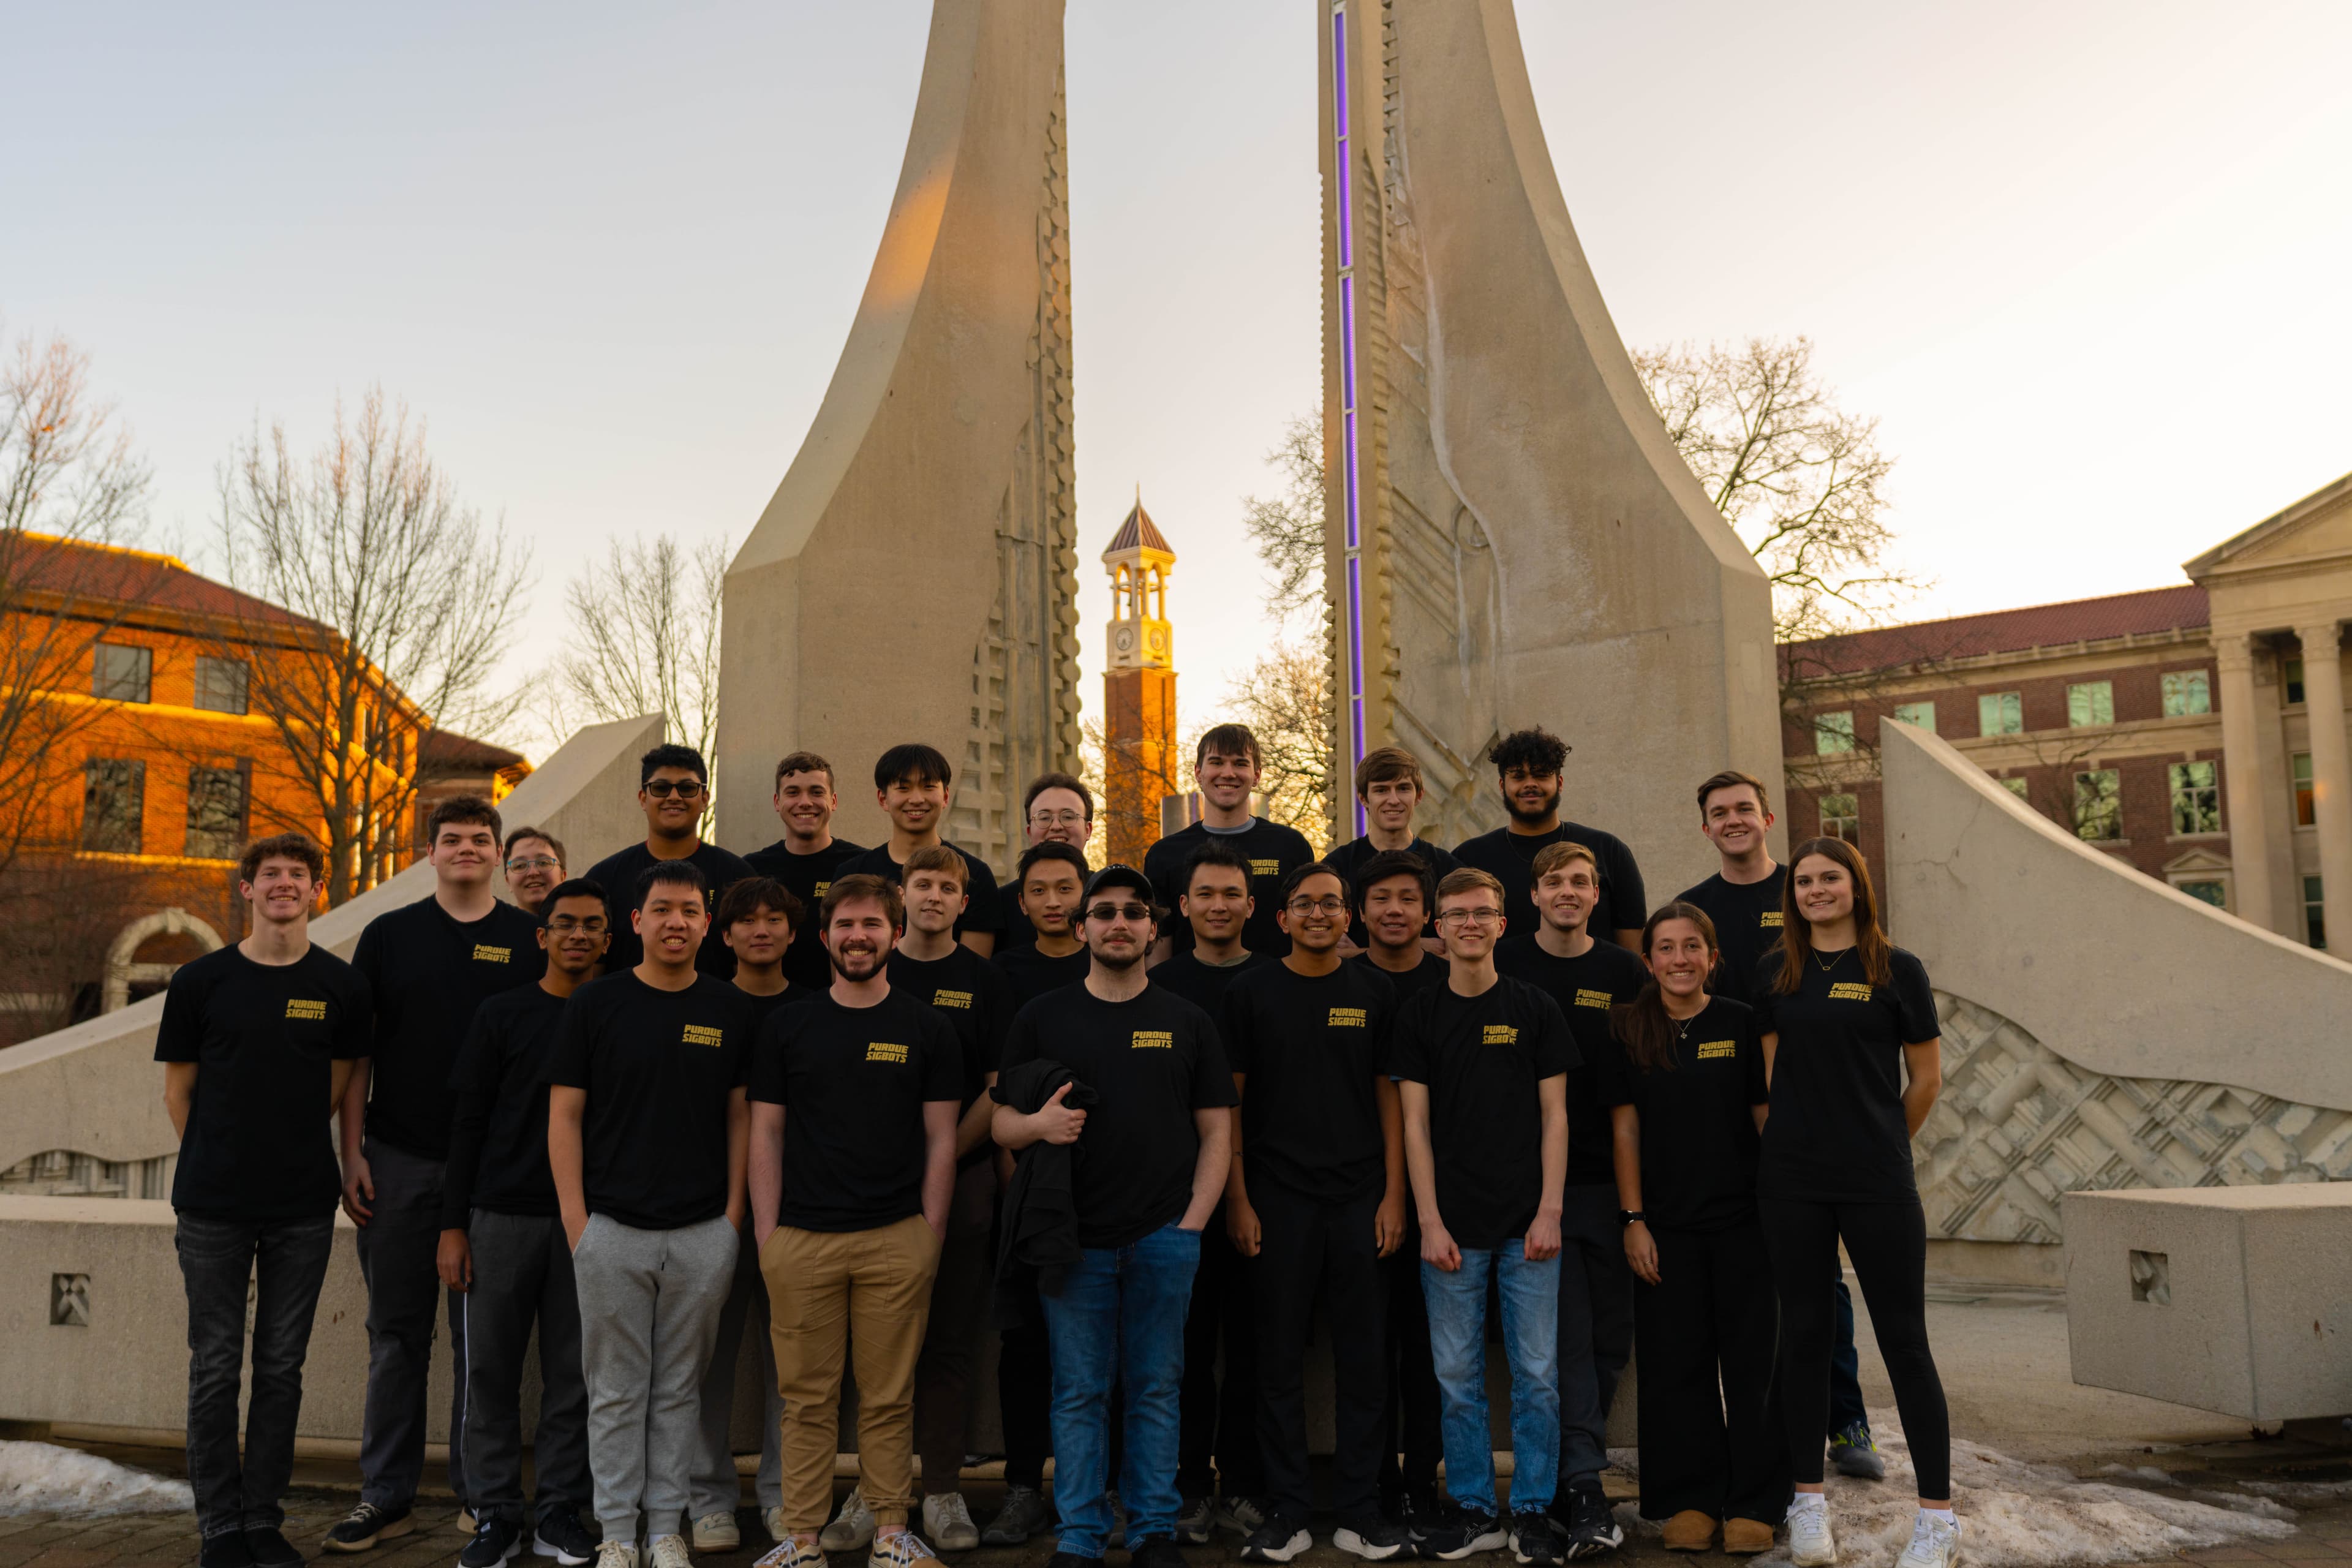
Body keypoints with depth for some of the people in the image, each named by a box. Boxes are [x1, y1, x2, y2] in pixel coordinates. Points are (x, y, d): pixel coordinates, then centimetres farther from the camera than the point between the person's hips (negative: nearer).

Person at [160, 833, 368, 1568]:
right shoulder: (200, 981, 0)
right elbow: (179, 1090, 6)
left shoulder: (340, 985, 1)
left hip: (304, 1205, 1)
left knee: (282, 1367, 8)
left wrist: (287, 1149, 5)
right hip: (213, 1206, -1)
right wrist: (214, 1165, 5)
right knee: (216, 1368, 6)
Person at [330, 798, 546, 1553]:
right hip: (399, 1159, 1)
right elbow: (356, 1054, 6)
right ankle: (386, 1496, 18)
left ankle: (481, 1492, 18)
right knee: (397, 1335, 8)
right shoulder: (389, 934, 6)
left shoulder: (531, 940, 4)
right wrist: (353, 1154, -2)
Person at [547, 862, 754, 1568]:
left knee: (678, 1389, 11)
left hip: (704, 1235, 1)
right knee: (616, 1390, 8)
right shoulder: (595, 1003, -1)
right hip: (613, 1230, -1)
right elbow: (565, 1117, 0)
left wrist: (734, 1213, 1)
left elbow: (740, 1114, 8)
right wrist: (576, 1220, -6)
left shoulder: (730, 1009, 4)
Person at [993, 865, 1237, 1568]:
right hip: (1075, 1238, 0)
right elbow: (1003, 1122, 6)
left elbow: (1216, 1130, 7)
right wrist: (1038, 1124, -17)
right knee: (1079, 1394, 5)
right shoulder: (1043, 1017, 7)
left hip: (1164, 1237, 0)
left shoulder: (1186, 1021, 8)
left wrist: (1192, 1222, -3)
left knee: (1155, 1390, 7)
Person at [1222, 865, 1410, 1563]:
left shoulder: (1374, 994, 6)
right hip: (1278, 1201, -1)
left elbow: (1390, 1097, 7)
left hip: (1360, 1200, 1)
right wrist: (1238, 1200, -4)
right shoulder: (1252, 994, 2)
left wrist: (1394, 1195, -1)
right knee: (1281, 1357, 5)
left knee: (1361, 1356, 6)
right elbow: (1230, 1102, 2)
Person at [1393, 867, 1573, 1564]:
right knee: (1458, 1377, 6)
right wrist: (1430, 1223, -4)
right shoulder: (1419, 1015, 5)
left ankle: (1533, 1511, 16)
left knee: (1537, 1374, 3)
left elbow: (1554, 1116, 3)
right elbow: (1415, 1125, 3)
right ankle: (1473, 1511, 18)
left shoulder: (1535, 1009, 4)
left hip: (1527, 1225, 0)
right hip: (1453, 1229, 1)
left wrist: (1550, 1212, -5)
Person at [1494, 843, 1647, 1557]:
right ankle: (1581, 1485, 2)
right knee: (1567, 1335, -4)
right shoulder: (1503, 963, 1)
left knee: (1613, 1334, 8)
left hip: (1610, 1177, 3)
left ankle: (1569, 1462, 24)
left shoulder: (1624, 972, 5)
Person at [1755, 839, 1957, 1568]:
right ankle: (1809, 1506, 18)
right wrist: (1794, 1139, 3)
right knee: (1805, 1332, 7)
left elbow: (1925, 1077, 5)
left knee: (1903, 1339, 1)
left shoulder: (1896, 969, 1)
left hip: (1879, 1183, -2)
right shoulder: (1775, 973, 7)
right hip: (1791, 1181, 2)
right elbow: (1770, 1071, 10)